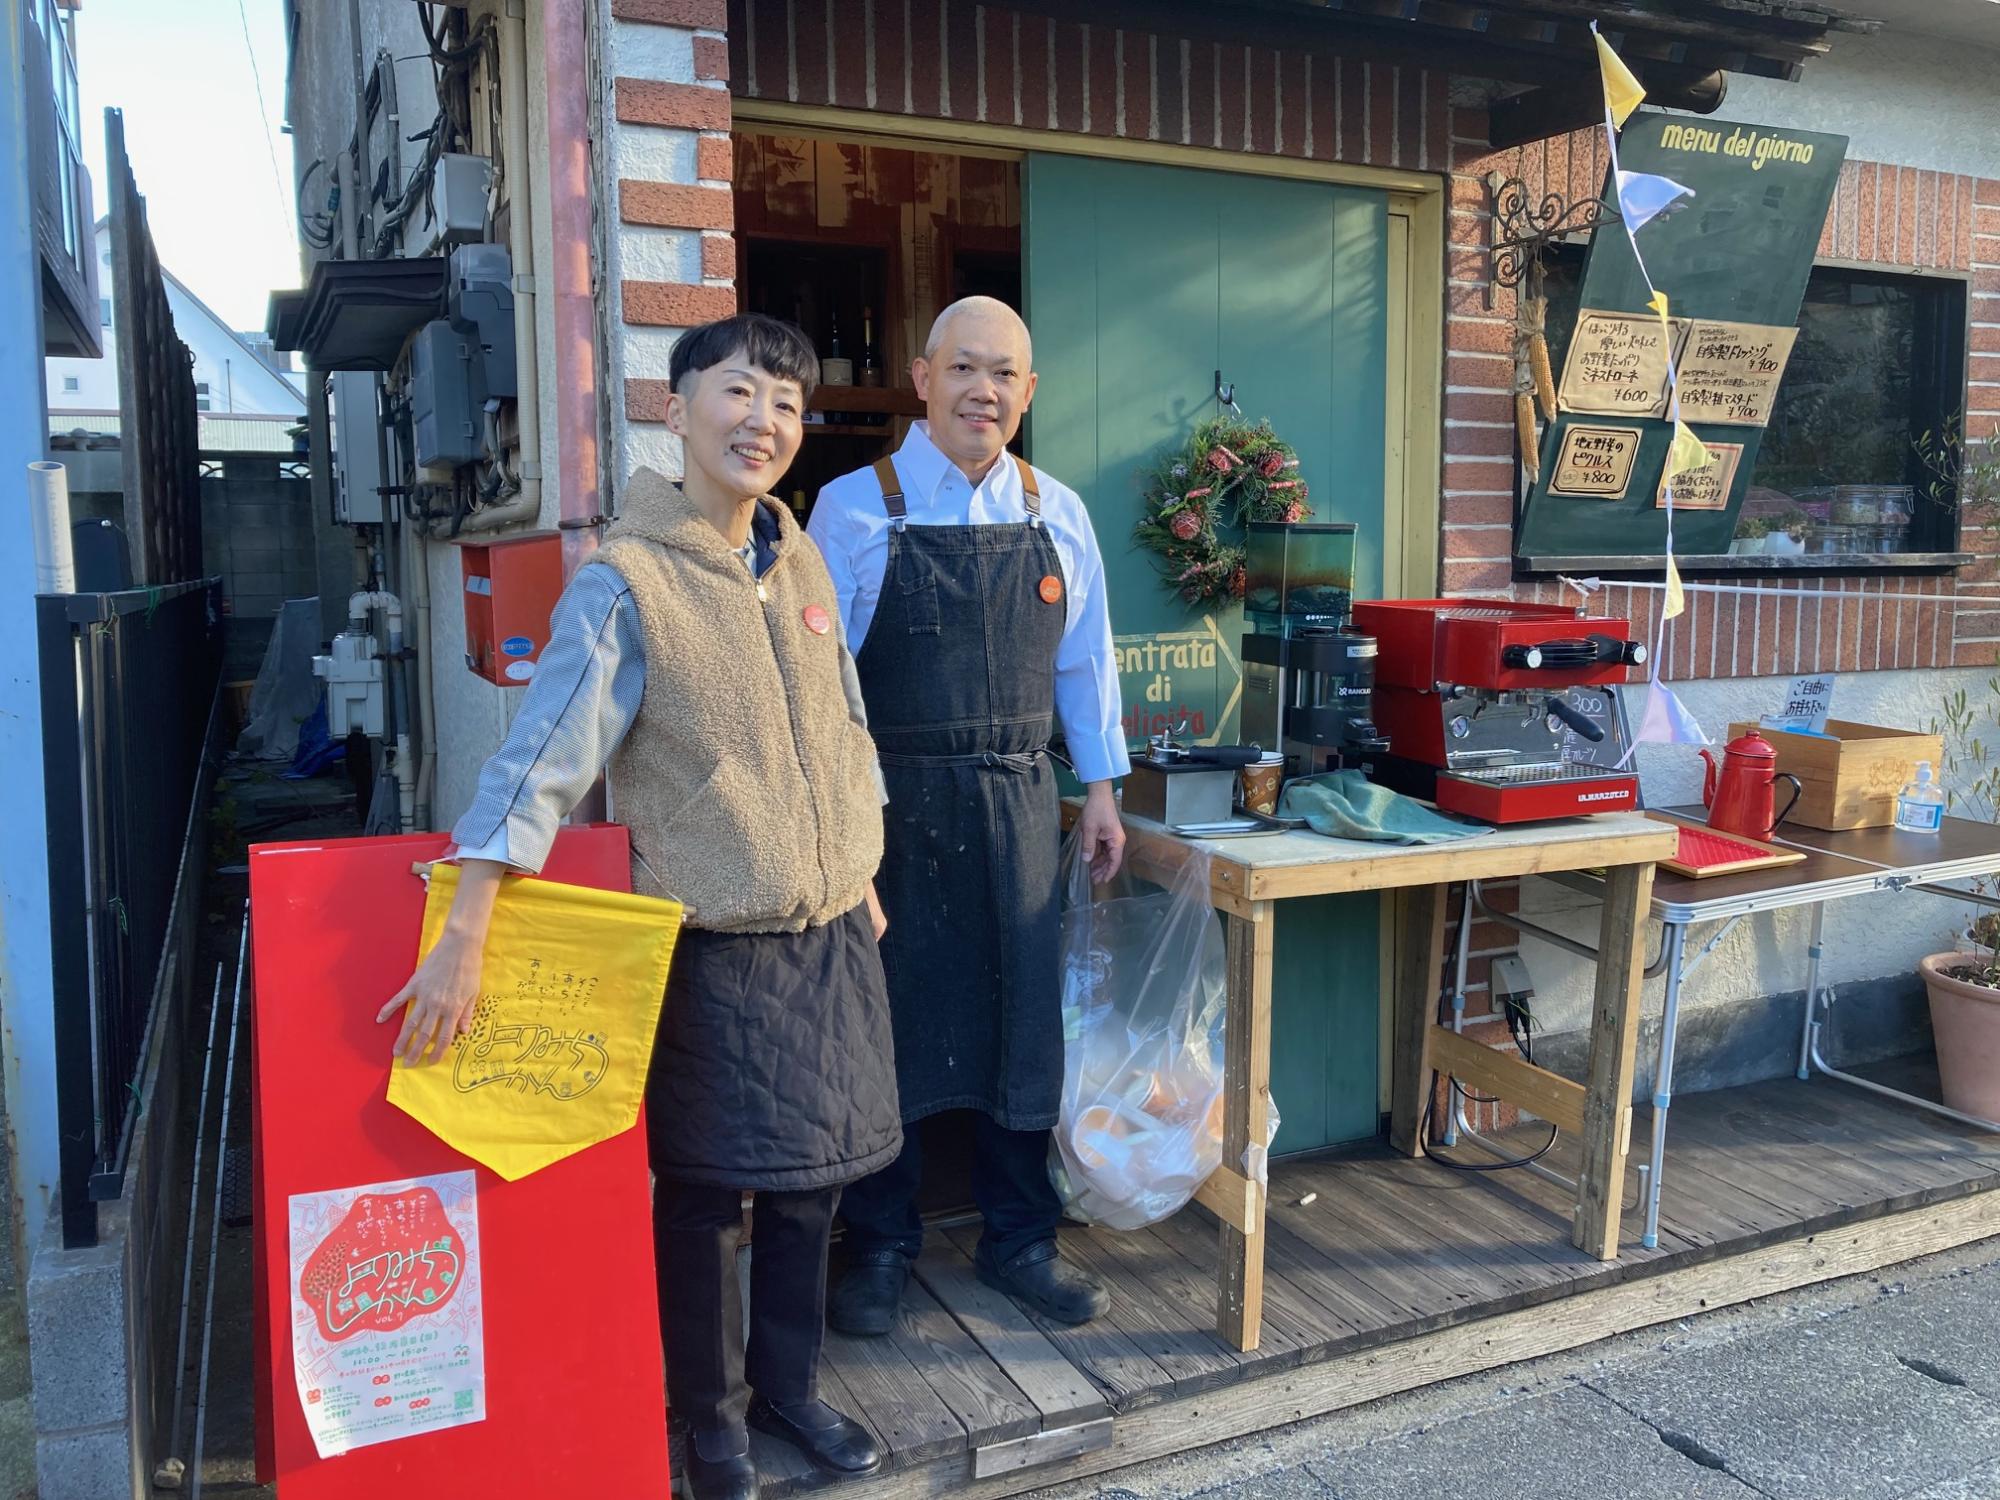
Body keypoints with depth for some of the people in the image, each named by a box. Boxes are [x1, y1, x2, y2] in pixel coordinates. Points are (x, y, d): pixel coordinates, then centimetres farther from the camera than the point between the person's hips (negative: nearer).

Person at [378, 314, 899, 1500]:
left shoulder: (804, 566, 5)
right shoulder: (626, 583, -14)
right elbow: (540, 764, -19)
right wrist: (465, 943, -23)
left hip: (832, 933, 6)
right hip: (717, 950, -5)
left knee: (812, 1179, 16)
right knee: (706, 1194, 10)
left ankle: (790, 1385, 37)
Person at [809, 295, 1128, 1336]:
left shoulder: (1057, 515, 6)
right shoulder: (854, 509, -5)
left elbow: (1084, 657, 12)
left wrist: (1100, 787, 12)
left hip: (1020, 808, 3)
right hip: (892, 809, -3)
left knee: (1025, 1018, 10)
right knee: (888, 1023, 8)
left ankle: (1019, 1239, 29)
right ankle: (880, 1246, 27)